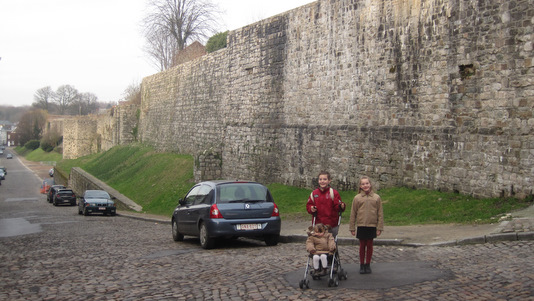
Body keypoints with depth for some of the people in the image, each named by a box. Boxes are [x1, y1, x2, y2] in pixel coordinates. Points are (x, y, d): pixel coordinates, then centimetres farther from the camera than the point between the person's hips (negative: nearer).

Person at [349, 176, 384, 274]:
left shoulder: (376, 198, 2)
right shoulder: (357, 198, 0)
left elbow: (380, 214, 4)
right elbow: (353, 214, 4)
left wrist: (379, 228, 0)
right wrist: (352, 228, 3)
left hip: (372, 226, 0)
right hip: (361, 226, 0)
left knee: (369, 245, 8)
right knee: (362, 245, 7)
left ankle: (368, 264, 20)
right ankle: (362, 265, 18)